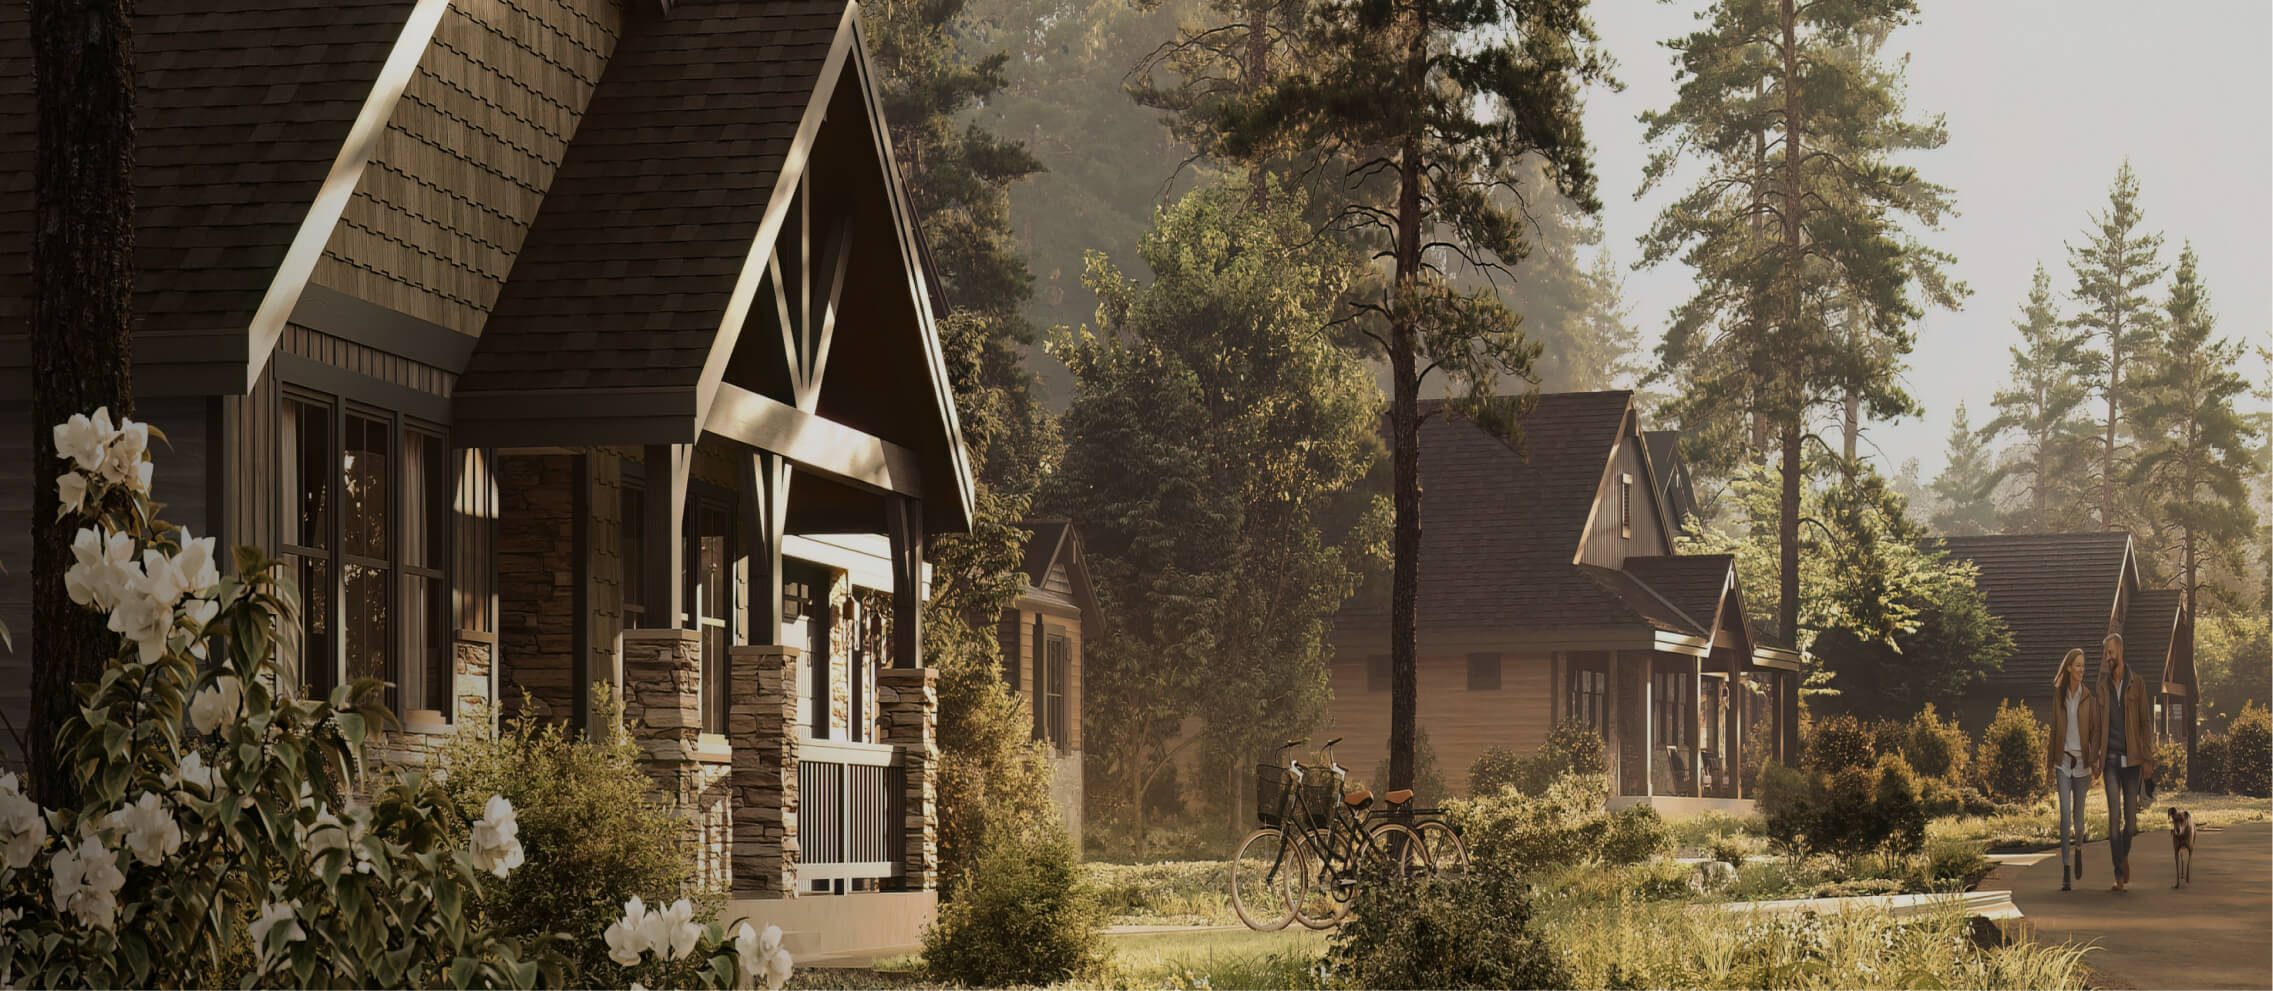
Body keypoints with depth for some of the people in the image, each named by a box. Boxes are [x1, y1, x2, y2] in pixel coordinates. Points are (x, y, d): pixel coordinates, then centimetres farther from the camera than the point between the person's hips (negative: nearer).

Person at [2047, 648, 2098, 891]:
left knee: (2078, 814, 7)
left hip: (2082, 760, -1)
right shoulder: (2059, 696, 6)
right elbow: (2054, 730, 10)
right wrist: (2050, 767, 11)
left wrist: (2096, 764, -10)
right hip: (2063, 760, 1)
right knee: (2065, 814, -10)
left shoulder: (2089, 698, 0)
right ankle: (2066, 871, -9)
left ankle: (2079, 847, 40)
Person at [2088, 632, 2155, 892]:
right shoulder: (2102, 687, 6)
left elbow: (2145, 723, 2)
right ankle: (2119, 875, -5)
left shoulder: (2137, 684, 1)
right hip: (2111, 759, 1)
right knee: (2114, 816, -7)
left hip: (2132, 759, -1)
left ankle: (2124, 854, 33)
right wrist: (2093, 758, 2)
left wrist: (2148, 759, -3)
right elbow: (2097, 725, 8)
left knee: (2131, 817, 4)